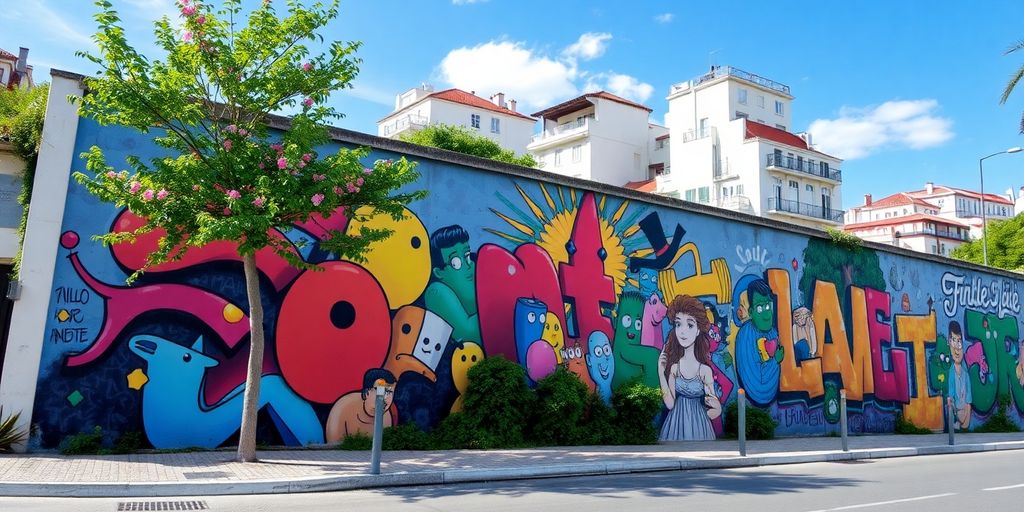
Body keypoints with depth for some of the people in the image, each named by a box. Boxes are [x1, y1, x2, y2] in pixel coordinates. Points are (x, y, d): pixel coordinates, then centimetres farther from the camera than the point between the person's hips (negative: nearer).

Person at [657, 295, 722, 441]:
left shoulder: (705, 369, -13)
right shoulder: (674, 366, -7)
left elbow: (715, 412, -6)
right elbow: (670, 404, -10)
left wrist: (716, 408, -28)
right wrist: (661, 374, -13)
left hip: (698, 426, -2)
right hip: (675, 424, 2)